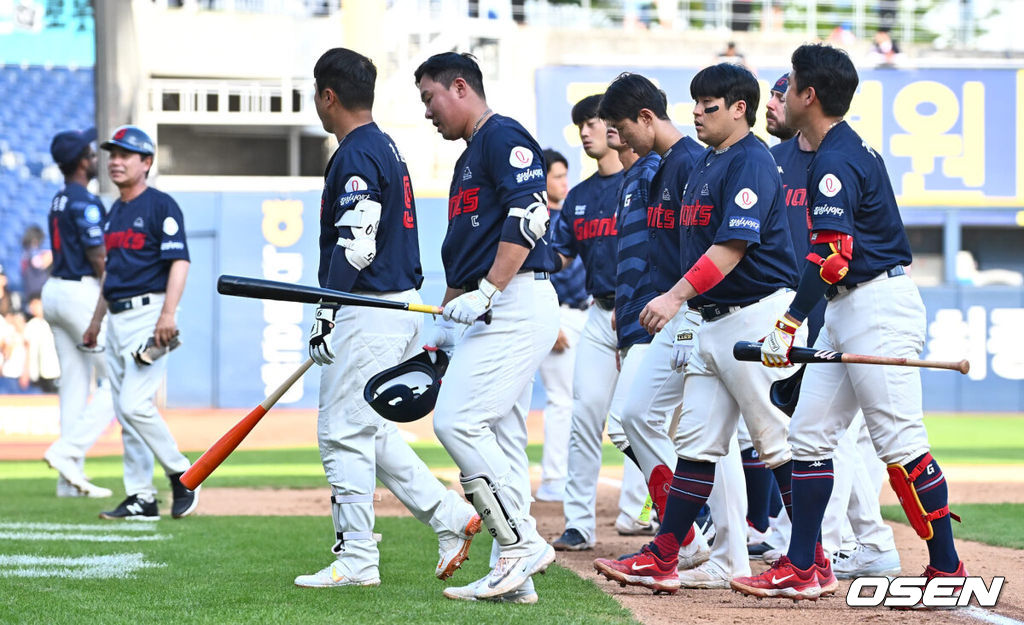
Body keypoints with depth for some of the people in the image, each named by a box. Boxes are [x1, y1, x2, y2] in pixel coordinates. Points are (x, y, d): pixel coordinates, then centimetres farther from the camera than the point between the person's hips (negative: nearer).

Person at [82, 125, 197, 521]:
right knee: (125, 411, 6)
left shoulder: (161, 206, -8)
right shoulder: (114, 212, 17)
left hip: (149, 313, -9)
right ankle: (141, 498, 9)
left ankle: (182, 476, -2)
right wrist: (96, 321, 25)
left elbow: (179, 261, -16)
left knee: (134, 403, -17)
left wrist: (168, 314, -26)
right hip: (118, 319, 9)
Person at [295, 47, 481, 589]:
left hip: (369, 313, -10)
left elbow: (356, 246, -21)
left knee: (344, 432, -6)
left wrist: (327, 311, -16)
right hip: (400, 307, 10)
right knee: (370, 431, 16)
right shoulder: (386, 148, 17)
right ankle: (449, 515, 11)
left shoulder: (355, 155, -14)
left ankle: (355, 559, -4)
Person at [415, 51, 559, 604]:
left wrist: (486, 291, -23)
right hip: (497, 313, 10)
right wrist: (443, 324, 23)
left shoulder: (504, 136, -6)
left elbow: (530, 215, -20)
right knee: (499, 438, 6)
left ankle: (522, 543, -13)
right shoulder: (468, 159, 25)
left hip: (518, 303, -10)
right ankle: (512, 577, 5)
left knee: (458, 420, -17)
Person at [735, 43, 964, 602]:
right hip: (845, 310, 11)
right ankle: (801, 569, 8)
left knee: (900, 442, -8)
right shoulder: (852, 148, 16)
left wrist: (789, 324, -29)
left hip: (878, 305, -11)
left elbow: (830, 256, -25)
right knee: (809, 435, 7)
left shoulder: (835, 162, -16)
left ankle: (947, 570, -2)